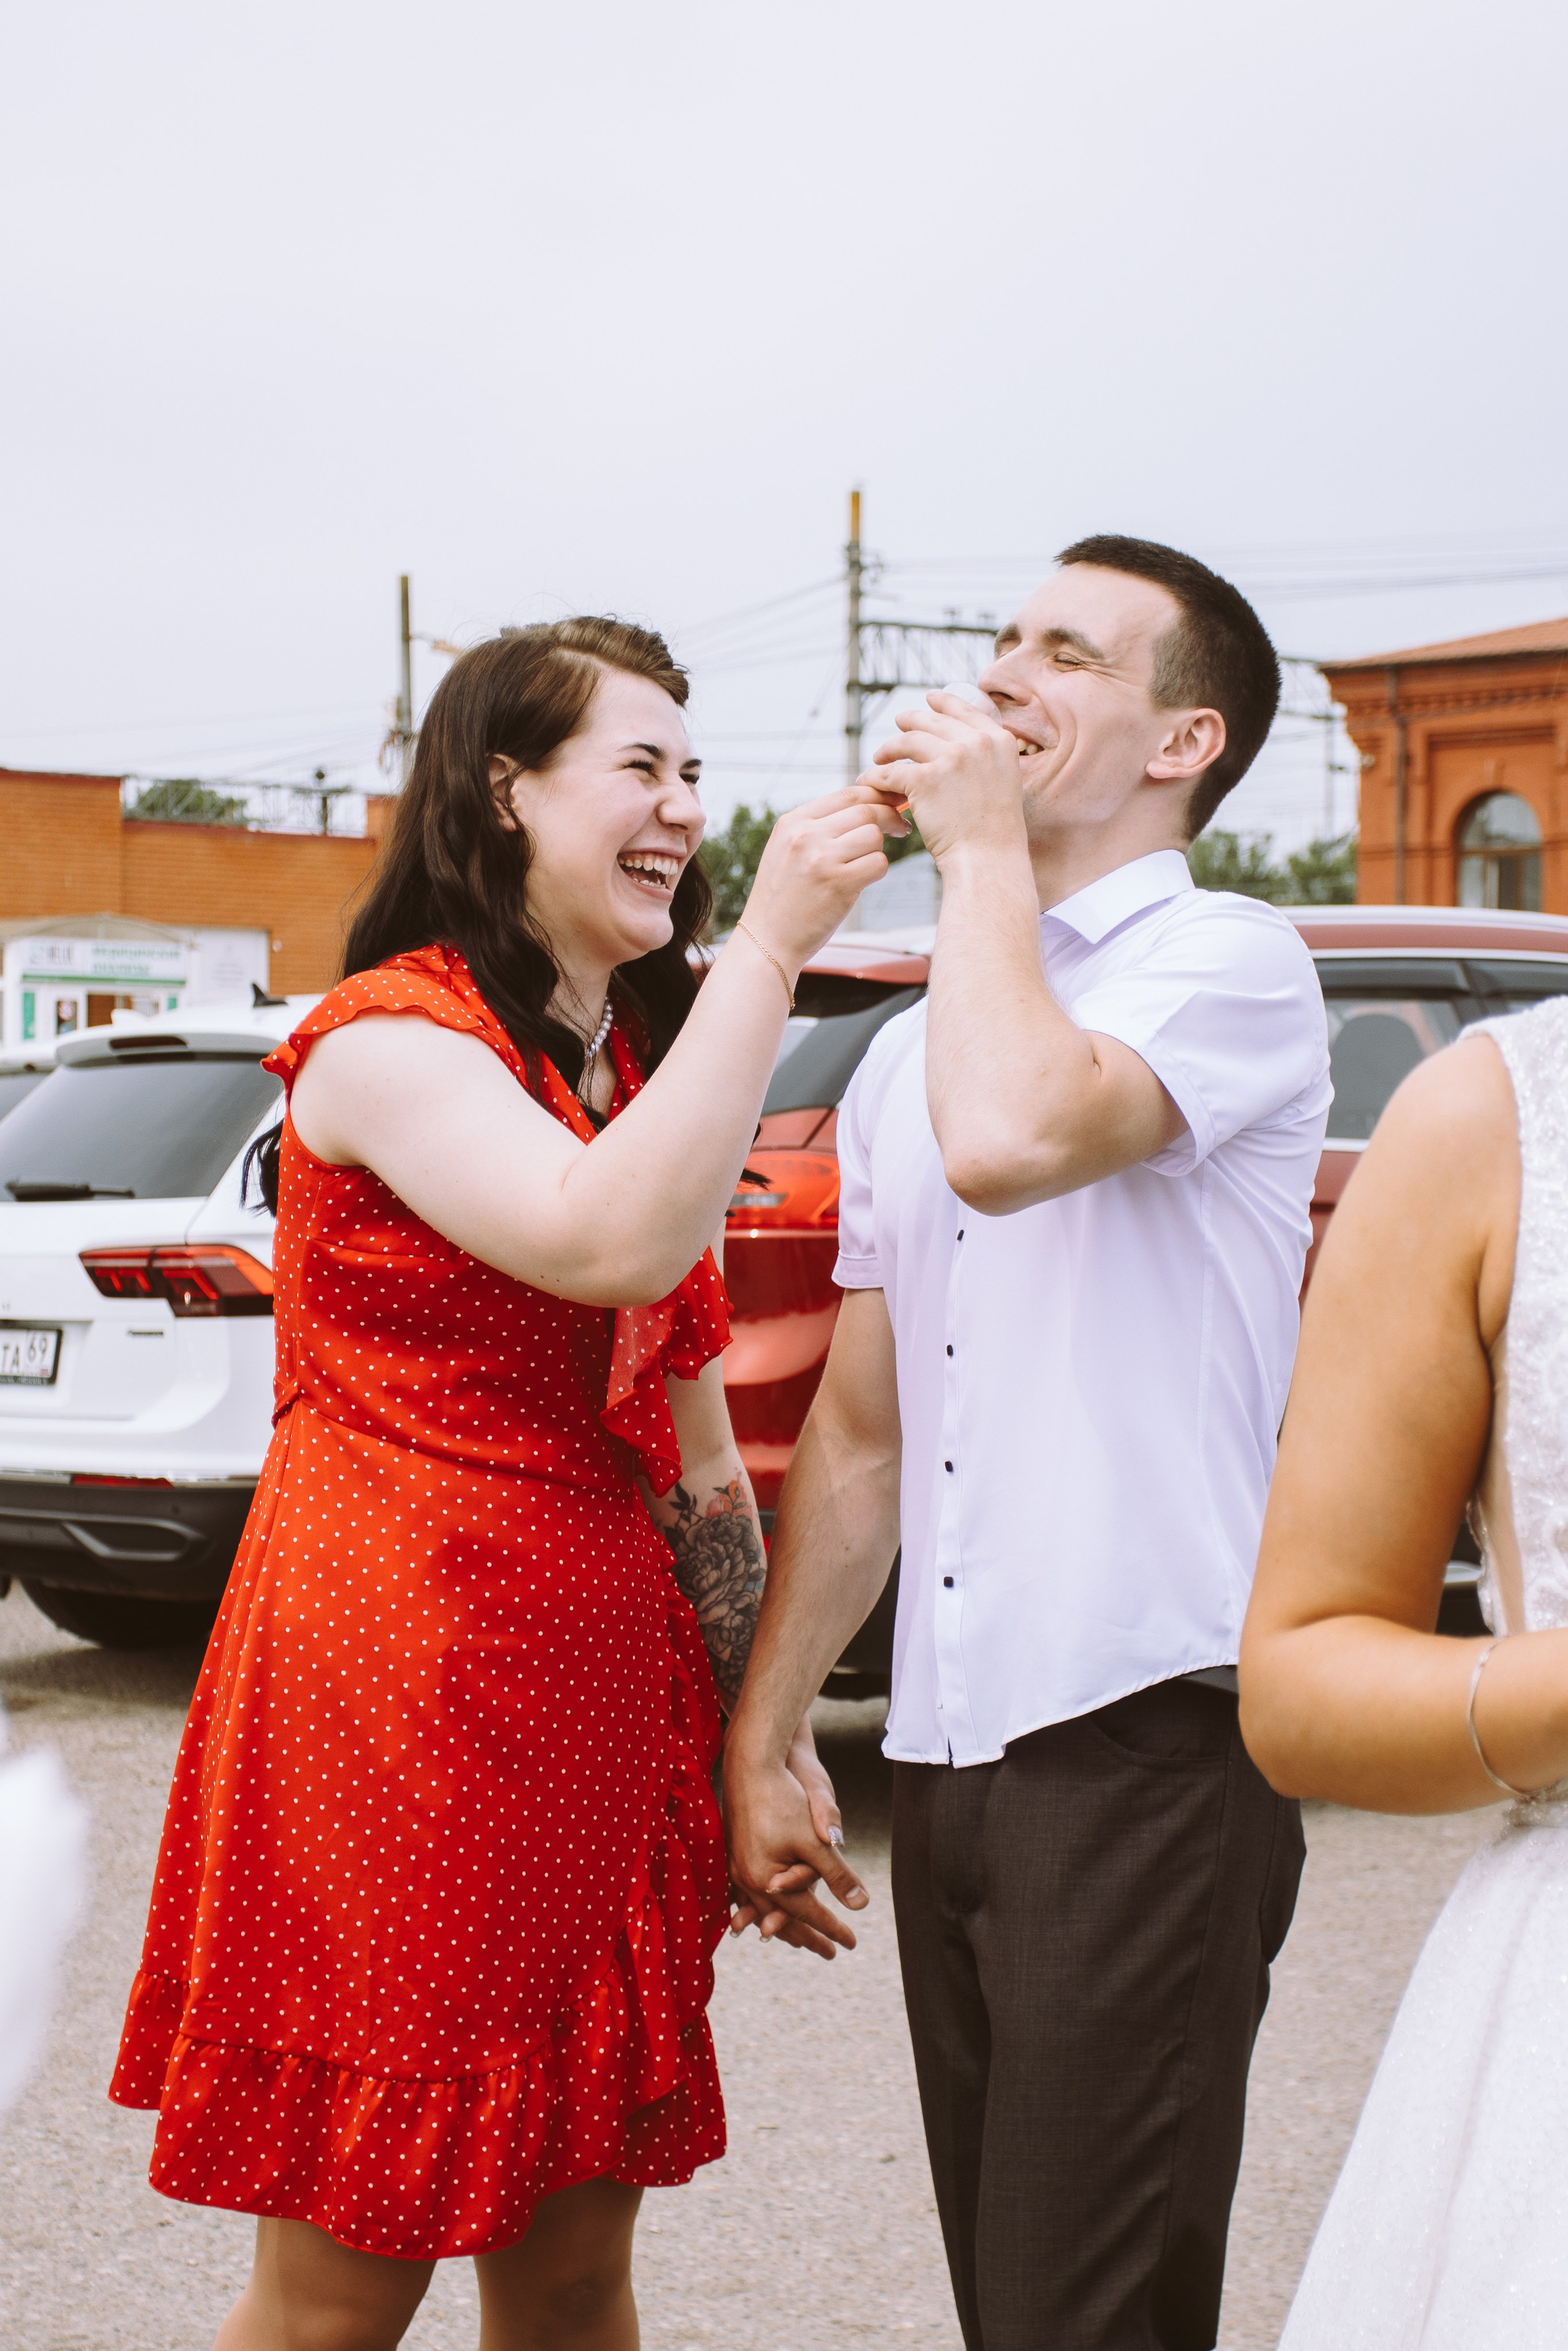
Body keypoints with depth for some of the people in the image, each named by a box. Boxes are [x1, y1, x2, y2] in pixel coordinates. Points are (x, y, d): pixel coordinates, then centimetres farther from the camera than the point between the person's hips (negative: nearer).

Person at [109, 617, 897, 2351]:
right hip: (397, 1696, -8)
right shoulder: (388, 1039, -9)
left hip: (606, 1695, 8)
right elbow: (610, 1244, -28)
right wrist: (772, 945, -24)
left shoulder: (642, 1077, 17)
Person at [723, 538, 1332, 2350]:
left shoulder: (1227, 963, -4)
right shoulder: (914, 1048, 18)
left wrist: (983, 852, -10)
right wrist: (756, 1743, 17)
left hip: (1144, 1743, -7)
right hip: (948, 1756, 7)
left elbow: (1015, 1136, -26)